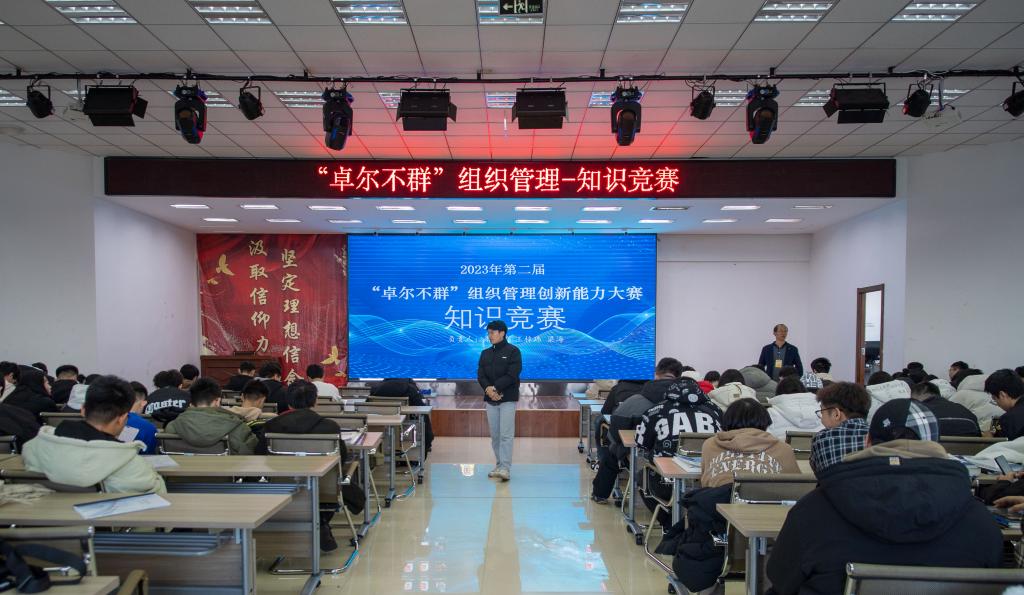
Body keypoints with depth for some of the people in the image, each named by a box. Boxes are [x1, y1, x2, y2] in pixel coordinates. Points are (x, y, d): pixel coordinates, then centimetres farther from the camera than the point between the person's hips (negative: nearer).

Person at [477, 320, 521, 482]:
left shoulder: (513, 351, -4)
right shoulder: (485, 353, 13)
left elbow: (512, 375, -13)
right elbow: (480, 374, 4)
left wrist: (495, 387, -18)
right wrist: (487, 389, -16)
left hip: (508, 398, -6)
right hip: (490, 399, 6)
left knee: (506, 434, -9)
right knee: (495, 435, 9)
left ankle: (505, 469, -10)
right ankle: (500, 464, 18)